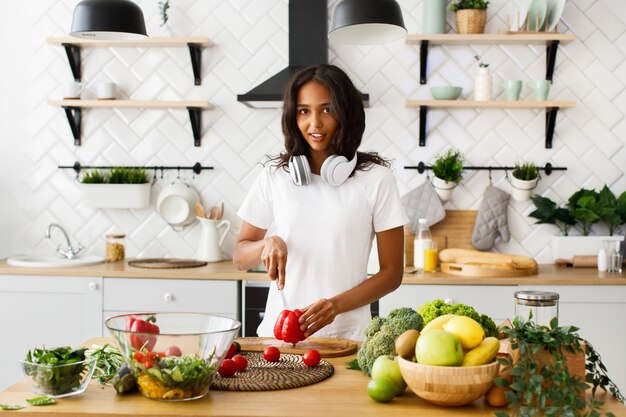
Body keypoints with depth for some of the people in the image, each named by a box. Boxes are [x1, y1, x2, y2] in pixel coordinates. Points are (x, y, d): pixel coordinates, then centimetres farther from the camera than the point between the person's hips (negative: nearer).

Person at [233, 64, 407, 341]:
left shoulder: (376, 178, 0)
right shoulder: (275, 175, 7)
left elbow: (392, 272, 1)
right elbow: (240, 257, 13)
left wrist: (337, 304, -14)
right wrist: (268, 243, -8)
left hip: (347, 334, -2)